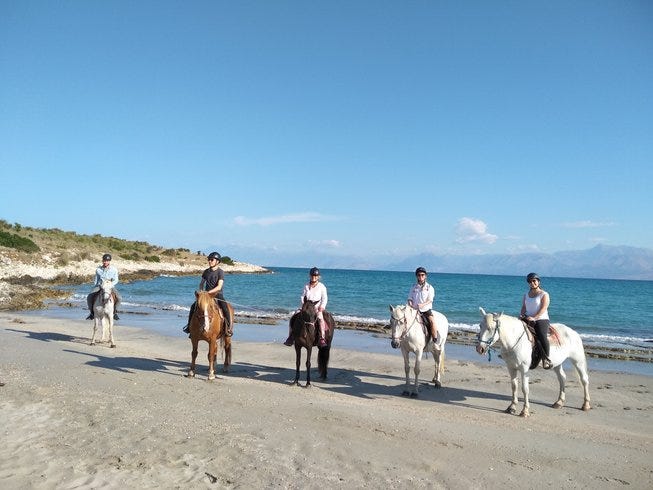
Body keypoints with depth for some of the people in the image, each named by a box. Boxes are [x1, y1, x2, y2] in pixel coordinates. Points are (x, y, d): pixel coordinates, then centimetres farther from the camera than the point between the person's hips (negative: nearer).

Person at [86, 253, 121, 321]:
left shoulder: (114, 270, -1)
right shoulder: (98, 269, 6)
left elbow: (116, 280, 1)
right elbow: (96, 280, 15)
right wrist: (96, 286, 1)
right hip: (99, 286, 2)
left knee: (119, 298, -27)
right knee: (89, 297, -22)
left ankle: (115, 312, -5)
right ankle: (92, 312, 0)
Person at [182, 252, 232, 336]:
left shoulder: (220, 272, -9)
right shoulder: (206, 272, 9)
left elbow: (219, 287, -19)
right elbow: (201, 283, 18)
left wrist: (208, 292, -27)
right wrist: (200, 291, -1)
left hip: (218, 295, -5)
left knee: (225, 308, -30)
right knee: (193, 306, -11)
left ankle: (229, 327, -19)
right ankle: (189, 325, 4)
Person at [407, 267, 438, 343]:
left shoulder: (429, 288, 2)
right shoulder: (413, 288, 10)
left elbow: (430, 300, -8)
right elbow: (410, 298, 9)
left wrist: (422, 305, -26)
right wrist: (410, 304, -14)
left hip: (426, 310, -3)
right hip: (415, 310, 3)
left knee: (432, 321, -26)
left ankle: (435, 341, -21)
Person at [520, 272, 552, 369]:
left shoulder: (544, 294, 1)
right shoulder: (526, 295, 19)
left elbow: (543, 308, -11)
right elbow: (523, 307, 15)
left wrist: (534, 318, -24)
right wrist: (522, 315, -7)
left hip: (542, 320, -6)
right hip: (528, 320, 6)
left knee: (542, 337, -31)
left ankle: (546, 359, -23)